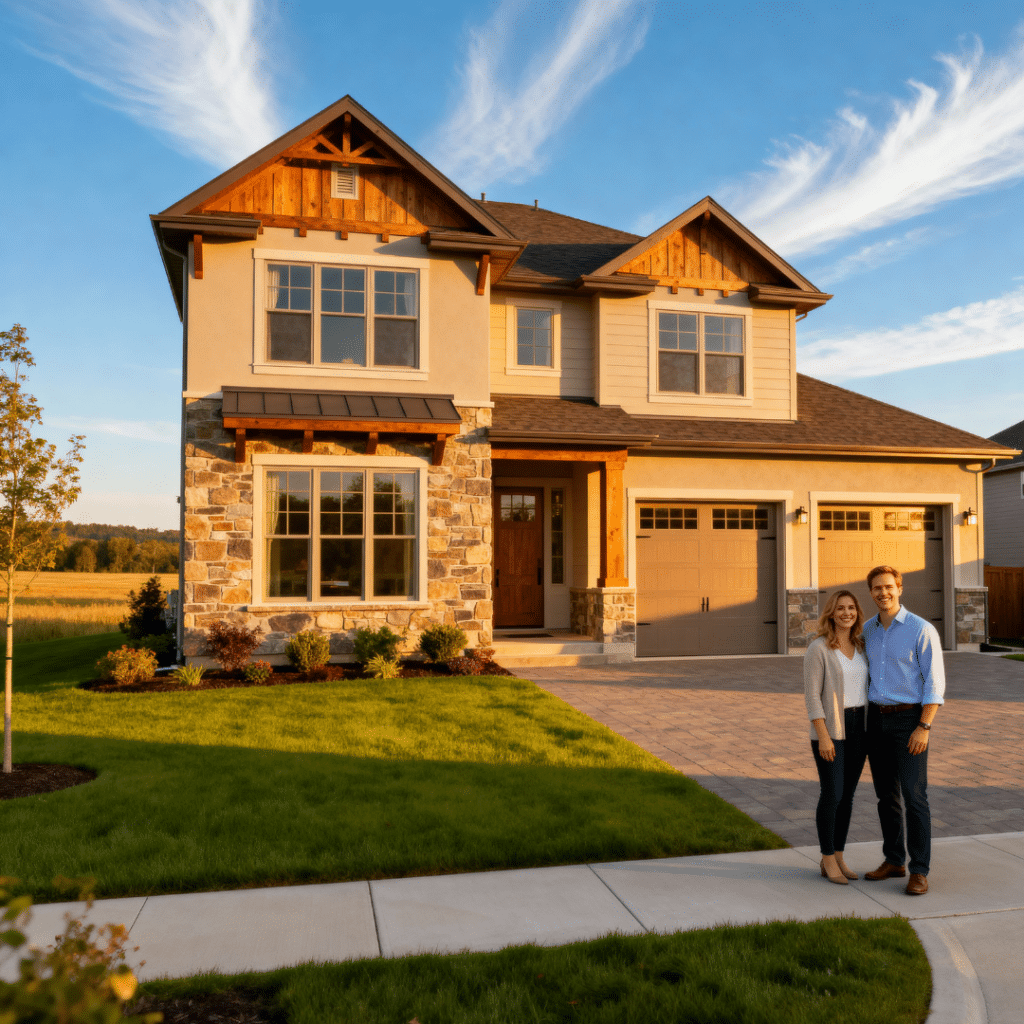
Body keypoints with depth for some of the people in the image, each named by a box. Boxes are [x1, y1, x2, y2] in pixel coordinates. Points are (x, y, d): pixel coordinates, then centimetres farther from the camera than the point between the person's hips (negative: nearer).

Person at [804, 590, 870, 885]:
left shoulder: (860, 646, 7)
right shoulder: (818, 648, -13)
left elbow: (864, 688, 14)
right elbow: (812, 696, -15)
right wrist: (823, 737, -19)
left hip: (858, 727, 6)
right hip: (830, 728, -6)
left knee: (847, 794, 10)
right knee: (832, 795, -4)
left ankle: (837, 858, 22)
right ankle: (828, 862, 11)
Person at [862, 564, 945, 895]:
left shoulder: (922, 630, -12)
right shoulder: (867, 630, 6)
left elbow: (935, 682, -13)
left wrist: (924, 728, -19)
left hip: (910, 720, -5)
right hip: (876, 719, 6)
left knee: (914, 796, -7)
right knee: (886, 794, 11)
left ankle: (919, 871, 3)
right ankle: (894, 860, 22)